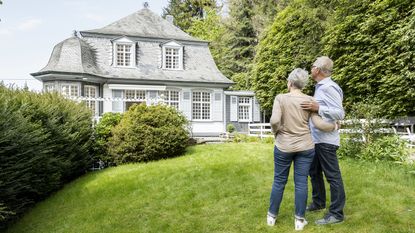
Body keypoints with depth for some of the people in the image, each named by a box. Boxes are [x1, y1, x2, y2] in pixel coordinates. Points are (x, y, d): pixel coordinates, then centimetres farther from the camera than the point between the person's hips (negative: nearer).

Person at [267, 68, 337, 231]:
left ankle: (272, 216, 24)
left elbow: (274, 121, -21)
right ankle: (299, 220, 17)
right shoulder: (309, 100, -3)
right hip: (305, 147, 1)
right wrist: (334, 126, 11)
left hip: (283, 147, -1)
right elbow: (319, 124, -7)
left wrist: (276, 132, -1)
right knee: (301, 182, 8)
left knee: (279, 181, 11)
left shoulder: (280, 98, -9)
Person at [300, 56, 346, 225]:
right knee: (314, 172, 19)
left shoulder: (329, 87, -16)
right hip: (316, 139, 10)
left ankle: (336, 213, 11)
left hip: (326, 140, -10)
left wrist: (317, 108, -29)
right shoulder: (320, 87, 14)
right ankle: (318, 203, 36)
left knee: (333, 176, 0)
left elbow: (340, 113, -22)